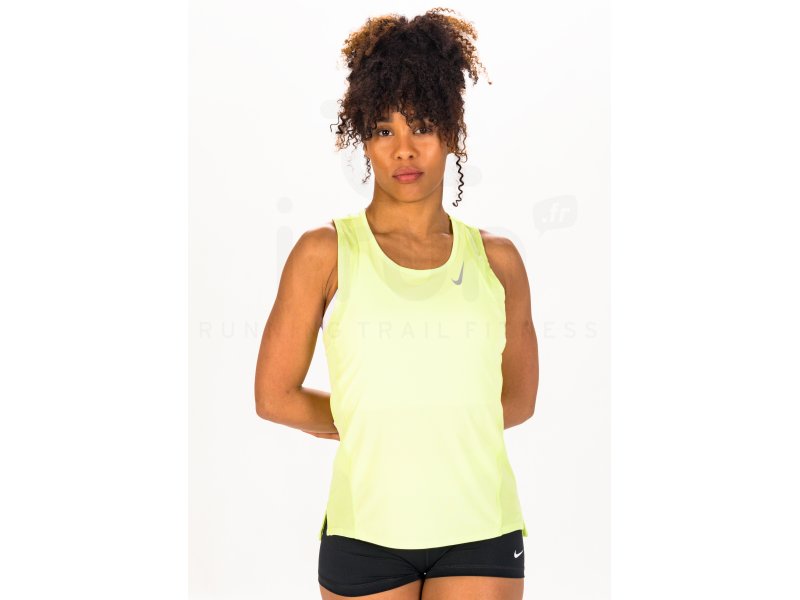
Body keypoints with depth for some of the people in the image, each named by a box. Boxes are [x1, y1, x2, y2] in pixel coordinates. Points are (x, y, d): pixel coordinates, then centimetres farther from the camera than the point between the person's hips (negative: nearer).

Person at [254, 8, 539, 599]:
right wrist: (366, 426, 7)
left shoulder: (497, 260, 4)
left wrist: (399, 424, 4)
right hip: (366, 529, -1)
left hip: (480, 530, 1)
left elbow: (517, 401, 12)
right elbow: (275, 397, 1)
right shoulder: (326, 252, -1)